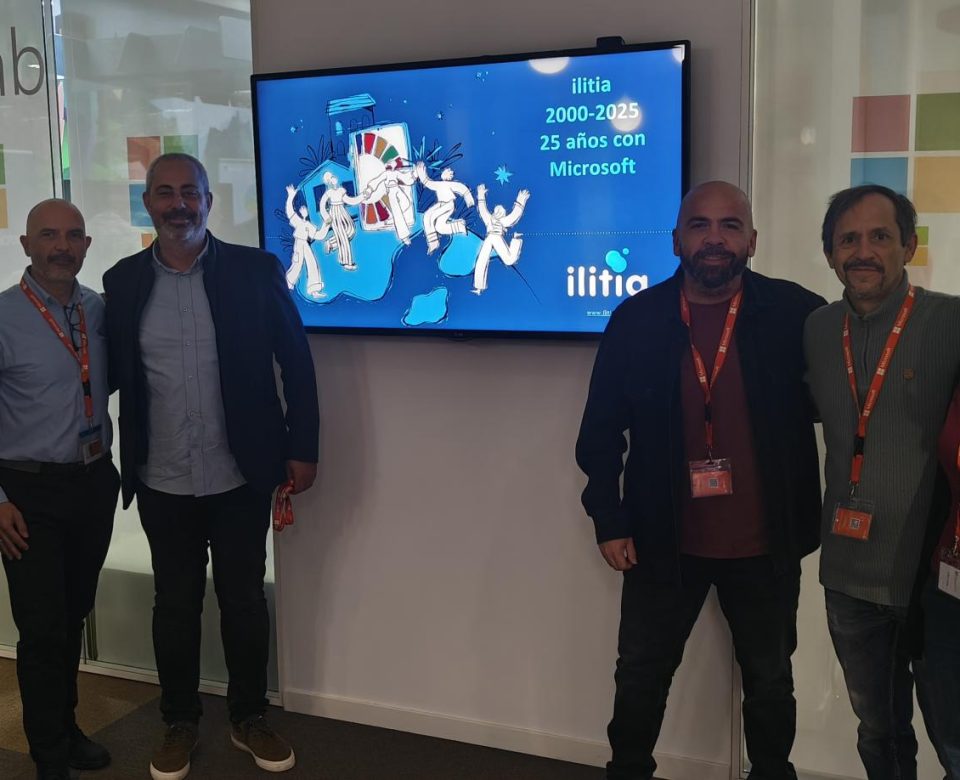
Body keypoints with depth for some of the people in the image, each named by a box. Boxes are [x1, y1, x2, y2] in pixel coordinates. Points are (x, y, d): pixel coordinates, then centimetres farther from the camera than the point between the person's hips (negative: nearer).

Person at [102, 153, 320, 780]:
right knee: (175, 603, 13)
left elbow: (297, 362, -2)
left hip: (241, 476, -1)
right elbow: (116, 375, 7)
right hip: (162, 482, 1)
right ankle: (180, 723, 31)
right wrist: (127, 460, 3)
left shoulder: (255, 270, -5)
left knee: (245, 599, 11)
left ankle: (250, 718, 30)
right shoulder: (123, 281, 1)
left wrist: (302, 448, -4)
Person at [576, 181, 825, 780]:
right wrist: (609, 521, -4)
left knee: (770, 681, 19)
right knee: (642, 675, 16)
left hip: (765, 546, 0)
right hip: (663, 542, 1)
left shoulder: (796, 314, -9)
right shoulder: (636, 318, -6)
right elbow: (601, 430, -1)